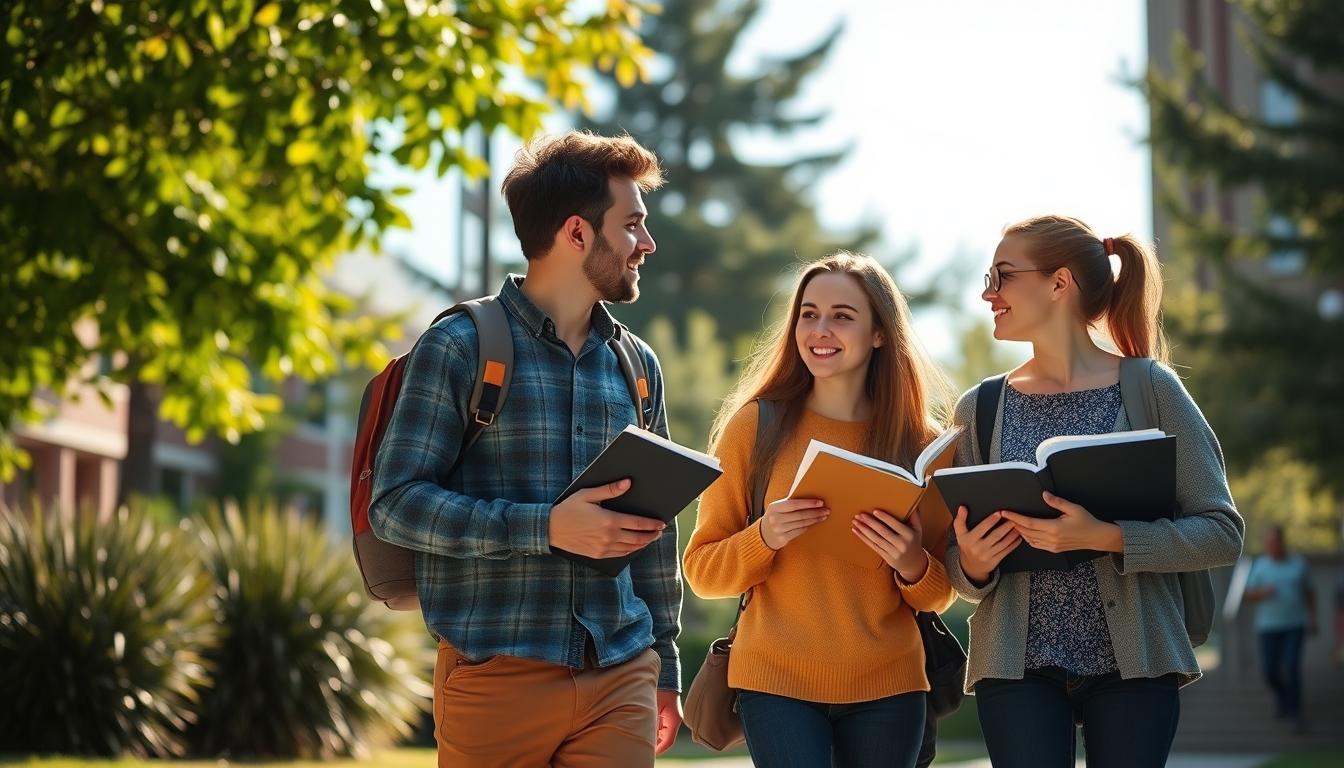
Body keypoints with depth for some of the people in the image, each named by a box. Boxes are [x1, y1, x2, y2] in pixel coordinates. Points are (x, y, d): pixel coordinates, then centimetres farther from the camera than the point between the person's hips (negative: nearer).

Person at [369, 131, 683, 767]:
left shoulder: (637, 365, 15)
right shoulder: (460, 347, -2)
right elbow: (395, 503, -10)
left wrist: (664, 670, 21)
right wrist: (545, 527, -19)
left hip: (620, 679, 4)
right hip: (497, 682, -4)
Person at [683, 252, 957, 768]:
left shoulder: (923, 442, 2)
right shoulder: (755, 425, -1)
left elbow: (940, 595, 8)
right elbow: (702, 570, 1)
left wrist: (914, 566, -14)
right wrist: (764, 539, -18)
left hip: (887, 687, 2)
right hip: (777, 681, -2)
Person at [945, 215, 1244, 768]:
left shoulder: (1152, 389, -1)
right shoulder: (979, 409, 7)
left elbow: (1223, 532, -6)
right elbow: (958, 560, 11)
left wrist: (1105, 538, -19)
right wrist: (971, 565, -13)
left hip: (1133, 661, -1)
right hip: (1017, 663, 2)